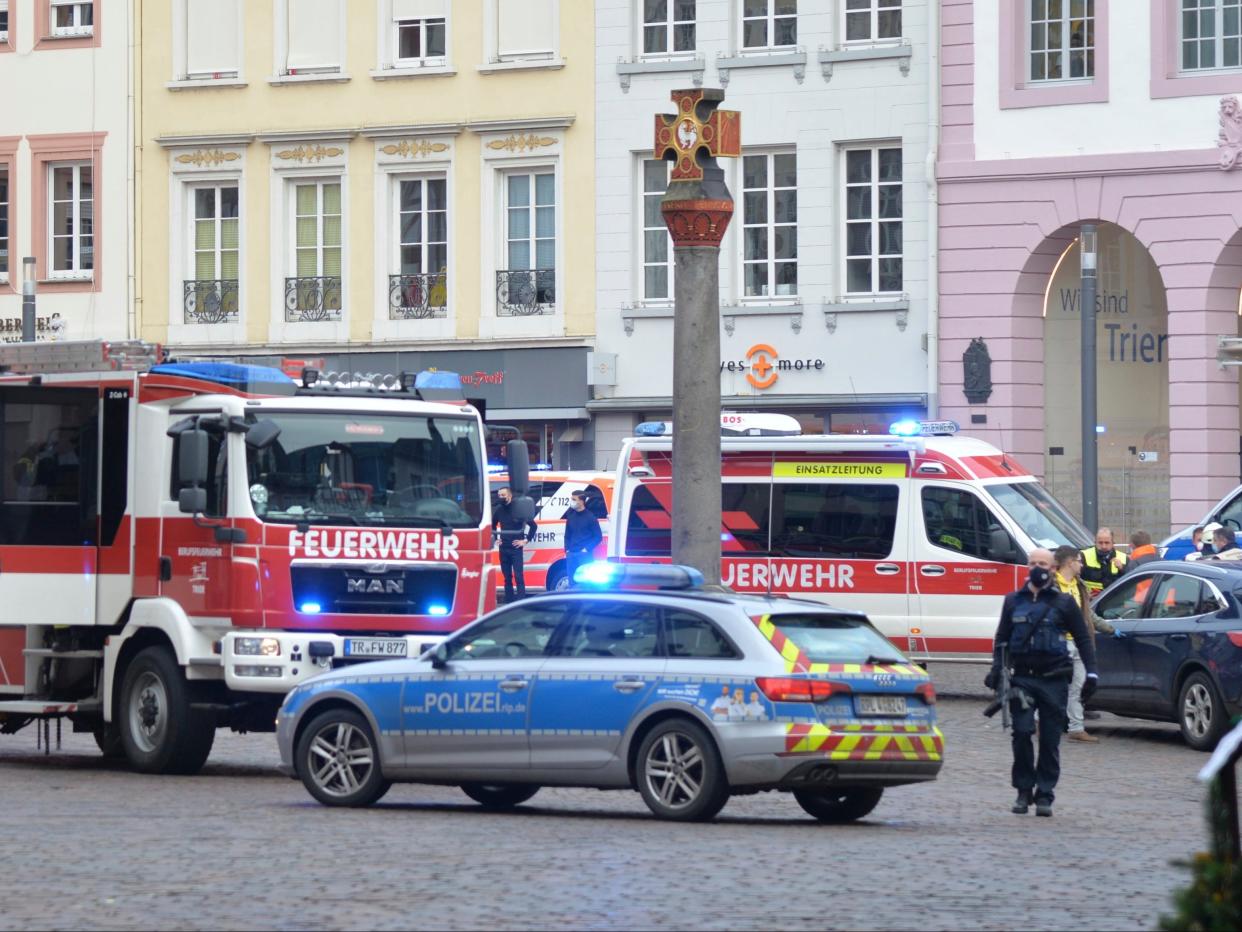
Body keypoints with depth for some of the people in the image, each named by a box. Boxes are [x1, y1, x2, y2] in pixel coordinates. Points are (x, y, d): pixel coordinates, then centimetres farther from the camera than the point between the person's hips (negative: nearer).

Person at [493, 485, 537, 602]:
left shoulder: (519, 508, -7)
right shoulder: (499, 509, 7)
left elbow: (533, 525, -5)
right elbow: (493, 525, 25)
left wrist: (526, 540, -6)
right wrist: (495, 539, 16)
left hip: (515, 548, -5)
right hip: (503, 548, 5)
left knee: (519, 577, -8)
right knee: (507, 578, 9)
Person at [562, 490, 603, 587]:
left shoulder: (590, 517, -3)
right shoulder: (570, 517, 13)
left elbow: (598, 536, -2)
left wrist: (586, 549, -10)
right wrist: (567, 550, 9)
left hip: (585, 555, -5)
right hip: (571, 555, 5)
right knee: (572, 582, 4)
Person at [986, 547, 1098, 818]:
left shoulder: (1063, 603, 6)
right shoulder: (1013, 601, 12)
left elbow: (1083, 639, 8)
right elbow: (1001, 639, 18)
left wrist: (1091, 673, -1)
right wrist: (996, 668, 4)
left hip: (1053, 680, -1)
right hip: (1022, 678, 1)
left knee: (1050, 739, 0)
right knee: (1022, 733, -9)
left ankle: (1044, 795, 7)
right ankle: (1024, 790, 4)